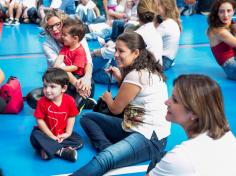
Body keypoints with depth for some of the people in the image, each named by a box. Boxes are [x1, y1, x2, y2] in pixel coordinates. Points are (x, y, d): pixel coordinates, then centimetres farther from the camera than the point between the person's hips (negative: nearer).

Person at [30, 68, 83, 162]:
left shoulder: (69, 100, -14)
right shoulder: (42, 102, -19)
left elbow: (71, 117, -4)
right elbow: (40, 120, -16)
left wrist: (68, 133, -12)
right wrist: (51, 136, -18)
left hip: (62, 134, 2)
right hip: (47, 134, -2)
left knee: (79, 141, -14)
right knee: (35, 136, -29)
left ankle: (48, 149, -24)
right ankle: (61, 151, -34)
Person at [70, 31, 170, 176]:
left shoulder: (136, 75, -17)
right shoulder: (145, 69, 10)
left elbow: (116, 109, -6)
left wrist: (108, 98, 15)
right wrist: (120, 78, 11)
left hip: (149, 137, -10)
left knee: (104, 159, -36)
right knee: (87, 117, 6)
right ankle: (110, 150, -16)